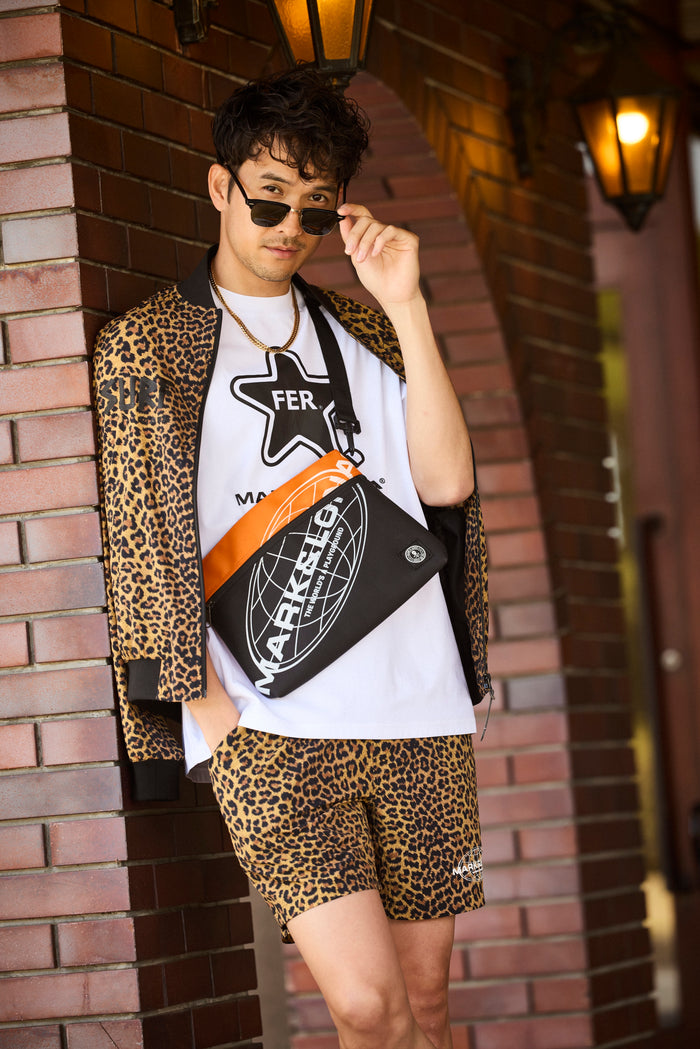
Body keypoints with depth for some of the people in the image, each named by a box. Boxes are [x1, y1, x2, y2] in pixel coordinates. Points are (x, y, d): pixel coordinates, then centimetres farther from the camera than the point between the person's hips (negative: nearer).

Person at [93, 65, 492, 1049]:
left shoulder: (365, 334, 18)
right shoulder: (145, 346, 8)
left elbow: (446, 482, 4)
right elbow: (143, 542, 2)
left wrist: (405, 306, -1)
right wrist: (208, 703, -8)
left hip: (420, 710, 4)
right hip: (271, 727, -4)